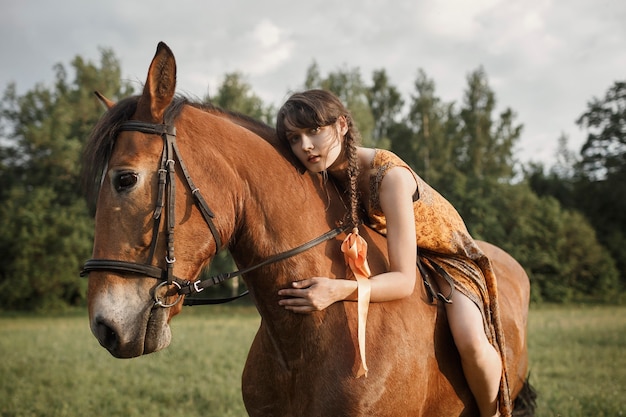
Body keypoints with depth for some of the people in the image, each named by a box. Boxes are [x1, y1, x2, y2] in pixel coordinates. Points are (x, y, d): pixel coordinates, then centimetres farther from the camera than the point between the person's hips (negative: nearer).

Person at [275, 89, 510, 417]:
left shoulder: (389, 176, -35)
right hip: (381, 250, 7)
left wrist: (338, 291, -53)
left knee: (470, 342, -31)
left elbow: (404, 281, -38)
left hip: (443, 252, -7)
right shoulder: (327, 174, -14)